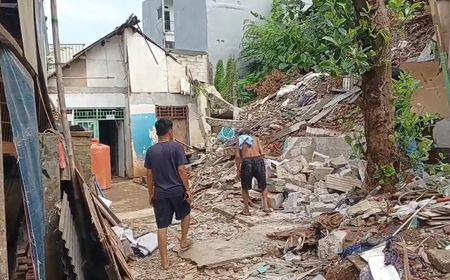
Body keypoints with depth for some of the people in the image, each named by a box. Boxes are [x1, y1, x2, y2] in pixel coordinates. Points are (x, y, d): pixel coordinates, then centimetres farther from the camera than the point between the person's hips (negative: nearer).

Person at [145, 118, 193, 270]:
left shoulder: (151, 151, 1)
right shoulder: (176, 147, -9)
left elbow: (149, 174, 4)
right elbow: (181, 170, -13)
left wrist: (151, 194, 13)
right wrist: (188, 190, -6)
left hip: (160, 193, 2)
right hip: (177, 190, -2)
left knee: (162, 227, 6)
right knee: (186, 213, 27)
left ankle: (164, 260, 9)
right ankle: (183, 241, 39)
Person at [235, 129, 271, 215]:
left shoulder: (239, 140, 18)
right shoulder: (256, 138, 21)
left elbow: (237, 156, 5)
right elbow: (262, 153, 9)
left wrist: (238, 171, 9)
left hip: (246, 163, -1)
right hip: (258, 161, 1)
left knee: (245, 188, 18)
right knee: (263, 186, 21)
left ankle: (246, 210, 21)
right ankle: (265, 206, 8)